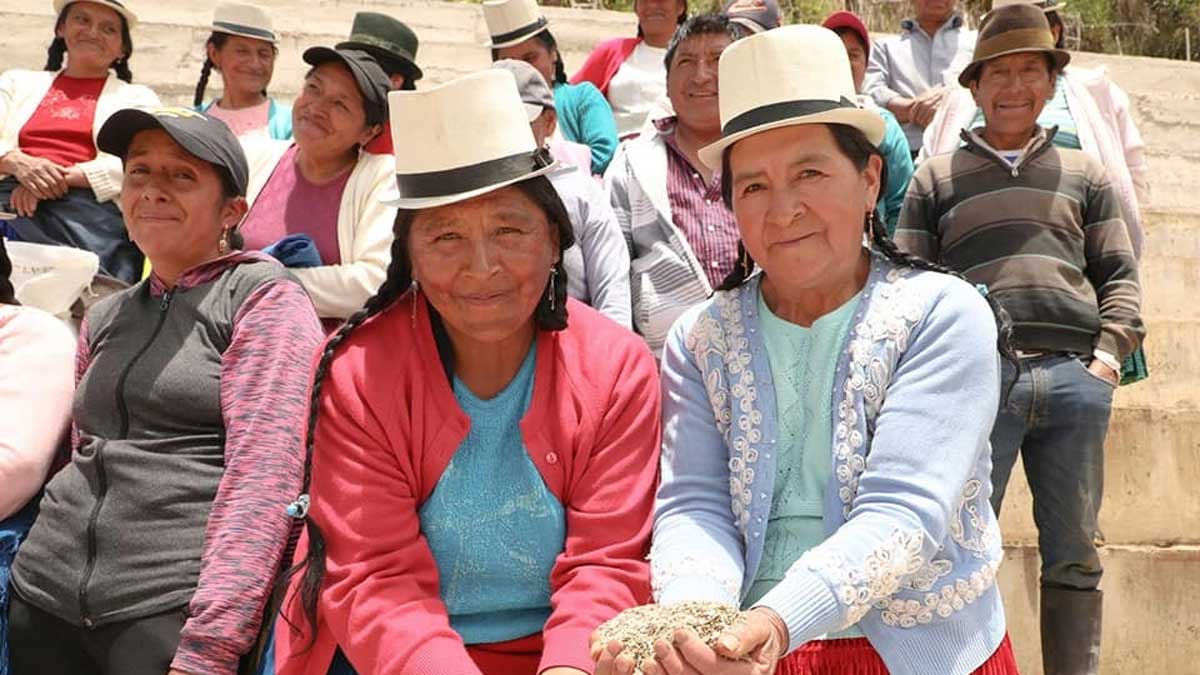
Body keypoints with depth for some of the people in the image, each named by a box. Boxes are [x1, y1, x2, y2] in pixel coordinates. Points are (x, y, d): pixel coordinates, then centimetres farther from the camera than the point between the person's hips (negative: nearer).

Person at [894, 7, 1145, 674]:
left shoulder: (1084, 174, 21)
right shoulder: (936, 178, 16)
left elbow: (1120, 274, 16)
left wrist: (1110, 351, -1)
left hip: (1075, 380, 2)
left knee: (1075, 555, 6)